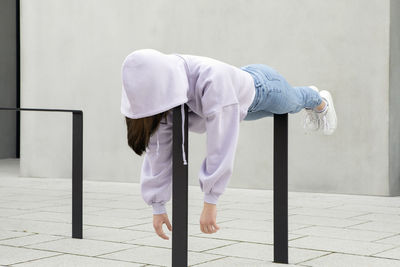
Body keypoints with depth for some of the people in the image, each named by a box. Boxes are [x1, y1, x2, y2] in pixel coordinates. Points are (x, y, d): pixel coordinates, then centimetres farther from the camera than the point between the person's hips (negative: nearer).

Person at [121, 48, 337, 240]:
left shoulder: (212, 79, -51)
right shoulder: (161, 89, -32)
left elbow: (221, 143, -51)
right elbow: (159, 148, -26)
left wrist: (210, 203, -51)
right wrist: (157, 207, -25)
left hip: (264, 86, -4)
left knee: (294, 102, 30)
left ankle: (321, 101, 65)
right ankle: (310, 93, 69)